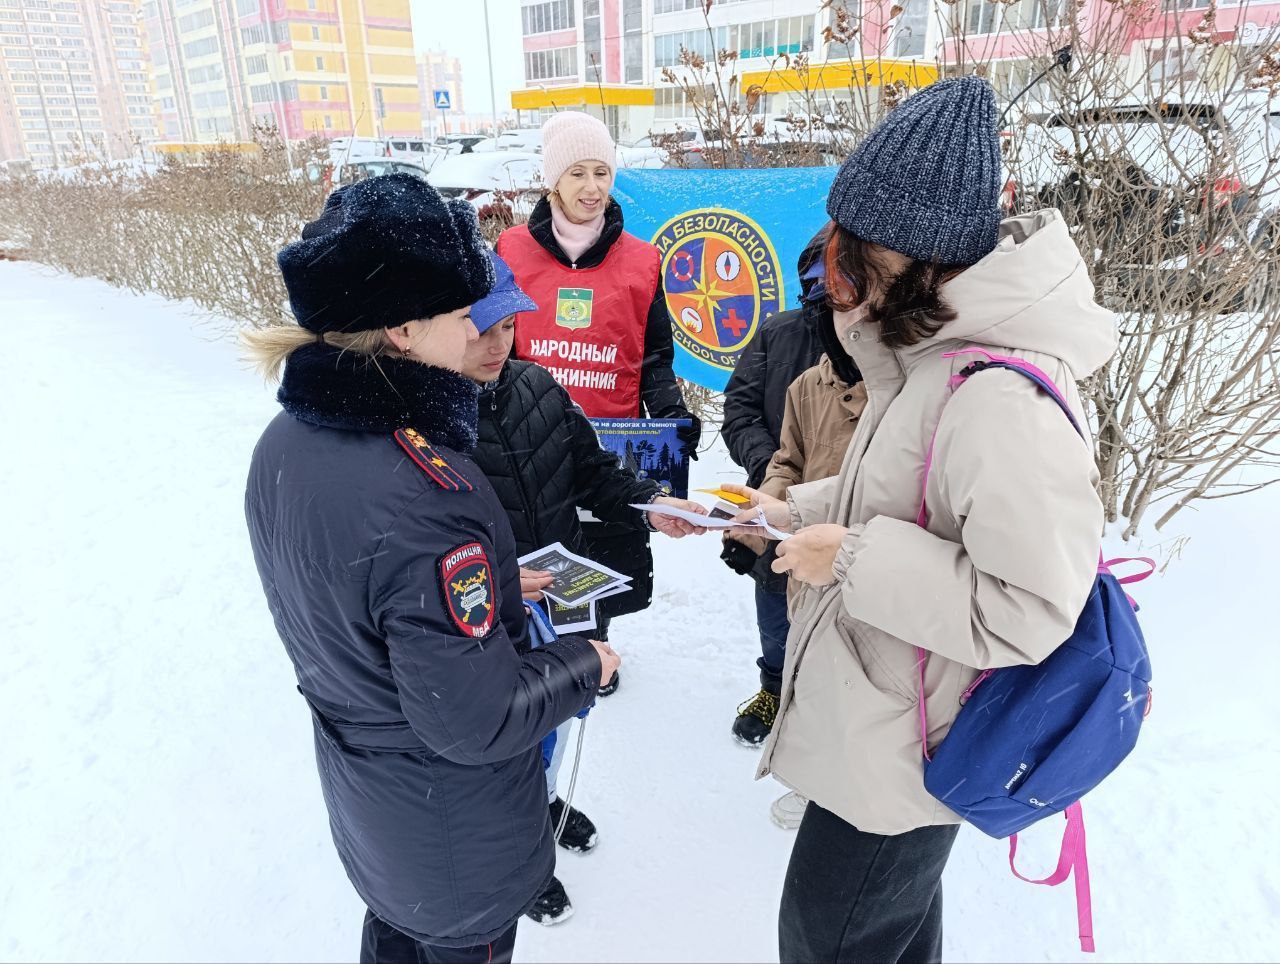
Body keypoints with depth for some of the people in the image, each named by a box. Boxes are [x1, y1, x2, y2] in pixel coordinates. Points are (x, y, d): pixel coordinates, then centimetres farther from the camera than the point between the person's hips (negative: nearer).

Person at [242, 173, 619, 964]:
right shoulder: (425, 493, -37)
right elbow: (474, 720, -30)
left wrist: (489, 588, 5)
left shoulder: (286, 443, -10)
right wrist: (584, 666, -13)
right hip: (458, 842, -7)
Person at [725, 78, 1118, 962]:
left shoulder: (1001, 401, -31)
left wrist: (854, 560, -26)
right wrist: (798, 510, 3)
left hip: (901, 757, -9)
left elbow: (1030, 612, -30)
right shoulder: (934, 358, 0)